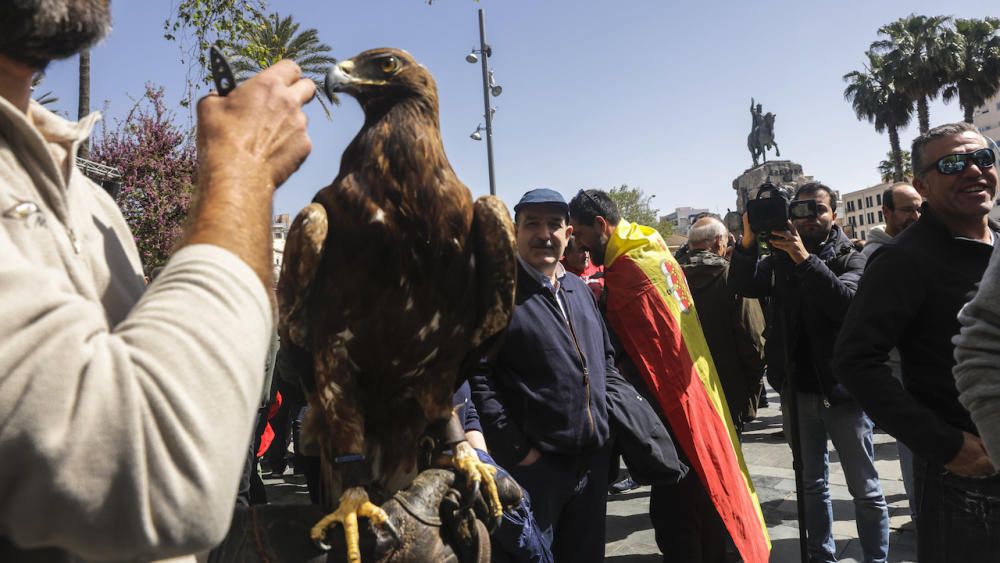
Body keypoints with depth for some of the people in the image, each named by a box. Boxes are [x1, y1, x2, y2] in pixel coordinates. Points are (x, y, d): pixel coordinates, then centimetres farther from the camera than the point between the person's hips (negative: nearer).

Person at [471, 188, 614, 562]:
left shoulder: (579, 288, 12)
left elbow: (606, 356, 21)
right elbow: (476, 378, -18)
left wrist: (610, 417, 10)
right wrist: (516, 451, -17)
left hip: (593, 457, 7)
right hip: (534, 463, -7)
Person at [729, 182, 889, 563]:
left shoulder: (851, 259, -1)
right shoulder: (781, 255, 6)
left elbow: (846, 302, -20)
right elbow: (744, 286, -10)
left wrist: (804, 258, -28)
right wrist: (748, 241, -24)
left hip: (843, 388, -2)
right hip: (797, 389, 3)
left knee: (865, 489, 8)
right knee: (812, 485, 14)